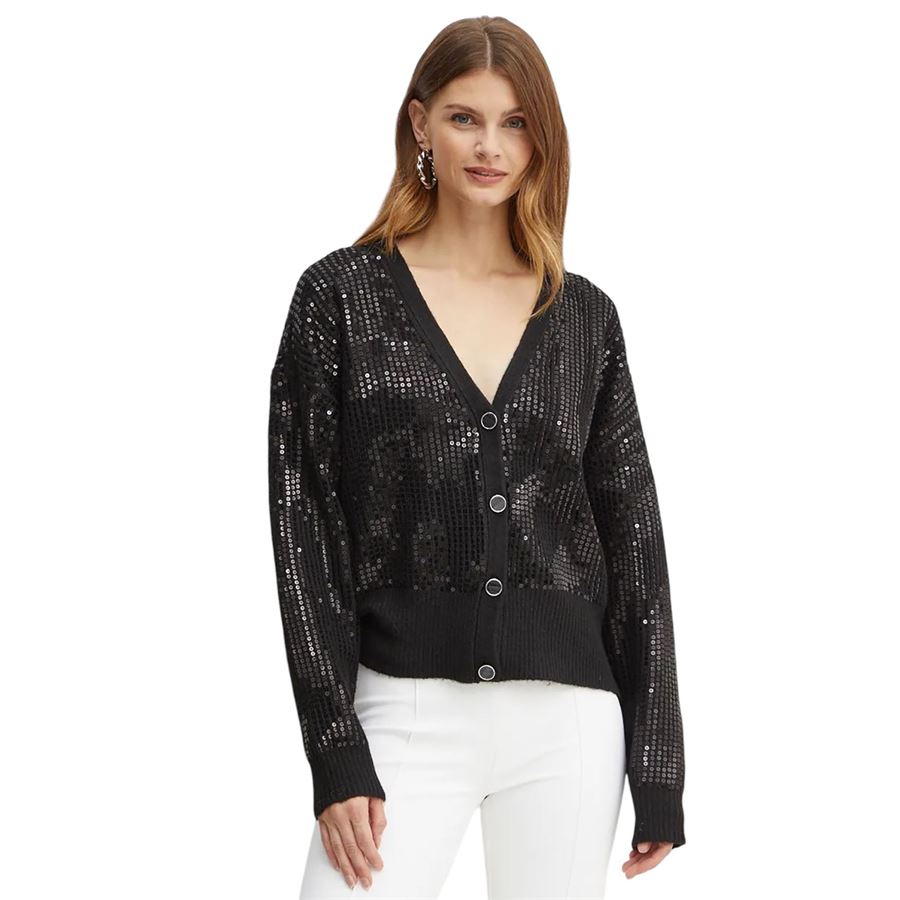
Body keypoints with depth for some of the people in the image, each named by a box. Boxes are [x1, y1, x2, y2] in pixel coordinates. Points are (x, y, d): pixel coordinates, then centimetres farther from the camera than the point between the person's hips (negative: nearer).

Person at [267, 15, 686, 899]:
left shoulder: (583, 315, 8)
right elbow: (305, 527, -3)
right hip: (408, 712, -2)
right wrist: (336, 756, -9)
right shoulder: (341, 295, 1)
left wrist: (658, 767, 6)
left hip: (567, 719, 3)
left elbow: (632, 537, 9)